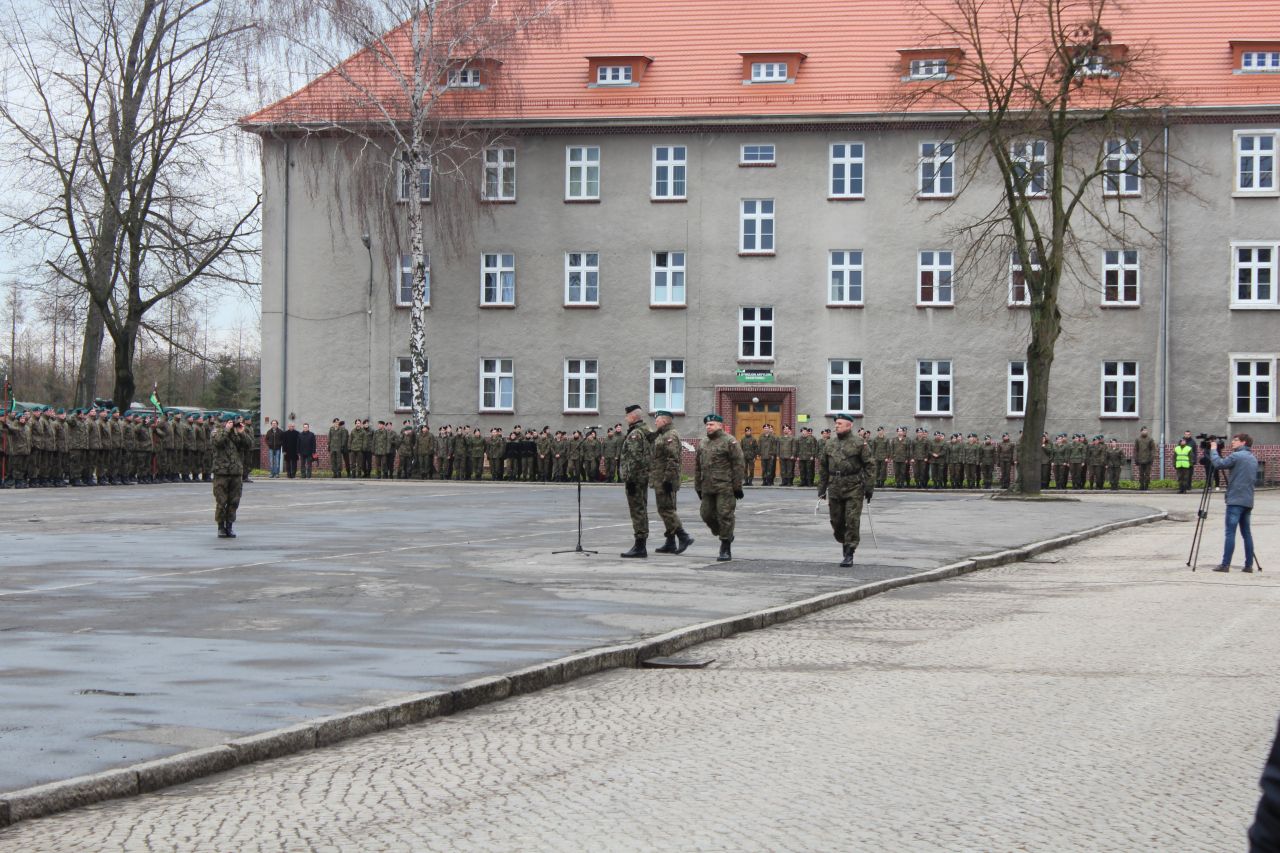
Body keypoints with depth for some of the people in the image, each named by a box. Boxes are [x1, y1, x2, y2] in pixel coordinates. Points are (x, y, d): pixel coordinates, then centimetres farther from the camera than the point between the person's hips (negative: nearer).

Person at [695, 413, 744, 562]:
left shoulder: (730, 442, -5)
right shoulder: (703, 445, 17)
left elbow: (739, 464, -9)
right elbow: (698, 468, 22)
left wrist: (737, 486, -12)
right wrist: (698, 487, 18)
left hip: (725, 487, -7)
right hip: (708, 488, 7)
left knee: (725, 516, -7)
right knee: (706, 515, 6)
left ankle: (726, 550, 0)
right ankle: (726, 536, 28)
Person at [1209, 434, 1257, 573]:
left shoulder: (1236, 456, -10)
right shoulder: (1253, 459, 16)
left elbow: (1218, 464, -11)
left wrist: (1213, 450, 4)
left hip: (1235, 500, -8)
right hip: (1248, 501, 8)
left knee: (1230, 532, -8)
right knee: (1246, 532, 10)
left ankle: (1225, 565, -10)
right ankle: (1249, 565, 8)